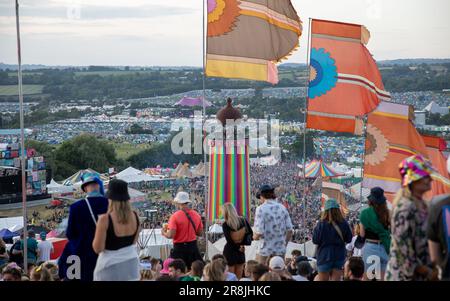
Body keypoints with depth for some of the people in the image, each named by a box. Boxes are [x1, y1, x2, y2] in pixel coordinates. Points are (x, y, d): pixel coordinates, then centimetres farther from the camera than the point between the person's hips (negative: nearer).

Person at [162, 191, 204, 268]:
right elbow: (200, 233, 11)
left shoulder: (175, 216, -13)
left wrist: (164, 233, 2)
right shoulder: (196, 215, 2)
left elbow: (170, 235, -18)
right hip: (193, 247, 5)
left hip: (179, 248, -5)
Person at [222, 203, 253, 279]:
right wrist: (242, 244, -2)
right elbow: (250, 233, -1)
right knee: (239, 277, 13)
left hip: (229, 251, -3)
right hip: (240, 252, 3)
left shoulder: (225, 225, -16)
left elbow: (229, 240, -18)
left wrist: (238, 247, -5)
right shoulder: (243, 220, -4)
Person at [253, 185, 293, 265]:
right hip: (280, 250, 5)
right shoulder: (282, 208, 4)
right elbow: (289, 230, 4)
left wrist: (254, 237, 6)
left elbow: (259, 233, -15)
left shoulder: (261, 209, -10)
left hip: (265, 251, -5)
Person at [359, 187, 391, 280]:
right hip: (385, 247, 3)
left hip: (370, 247, -3)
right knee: (382, 278, 8)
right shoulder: (387, 213, 1)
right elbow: (390, 232, 4)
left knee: (367, 277, 5)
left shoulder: (366, 213, -6)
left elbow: (362, 234, -3)